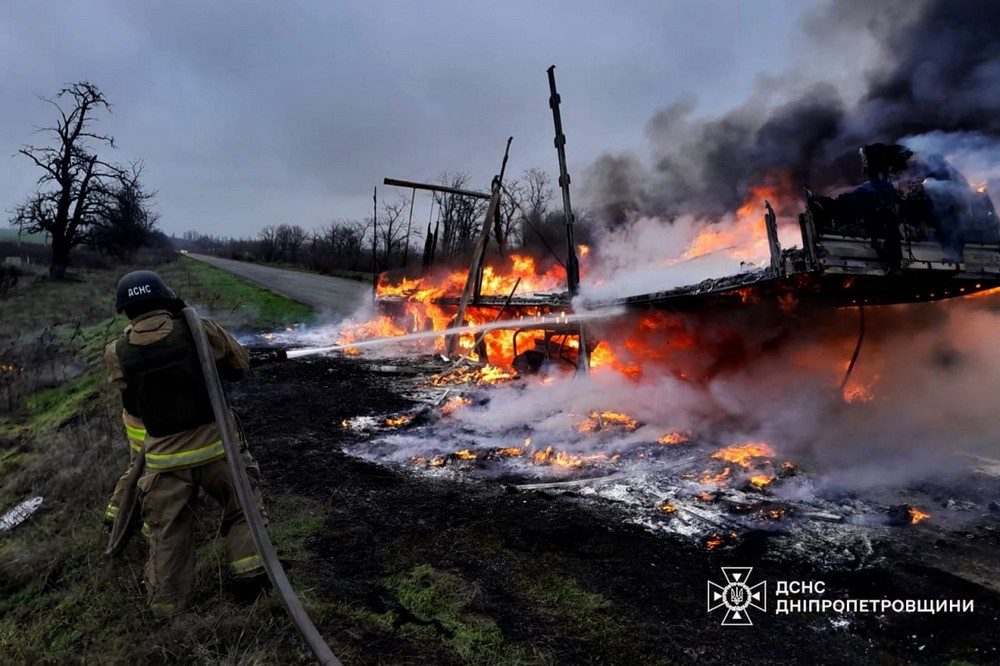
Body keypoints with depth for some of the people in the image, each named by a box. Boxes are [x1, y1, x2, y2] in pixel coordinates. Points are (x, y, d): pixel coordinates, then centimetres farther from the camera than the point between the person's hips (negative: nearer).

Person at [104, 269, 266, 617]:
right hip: (216, 445, -1)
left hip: (165, 457, 1)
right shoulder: (199, 331, -11)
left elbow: (131, 404, 11)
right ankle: (249, 572, 13)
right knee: (241, 508, 19)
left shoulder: (118, 355, -6)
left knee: (168, 531, 16)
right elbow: (240, 364, 3)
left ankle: (166, 599, 21)